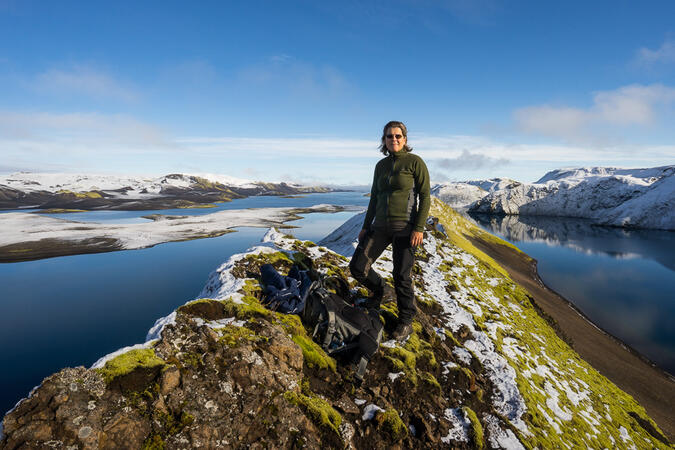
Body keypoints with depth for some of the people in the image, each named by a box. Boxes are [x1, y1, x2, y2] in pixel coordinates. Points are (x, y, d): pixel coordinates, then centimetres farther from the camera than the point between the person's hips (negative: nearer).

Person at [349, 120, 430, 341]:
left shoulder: (415, 162, -4)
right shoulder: (381, 165, 12)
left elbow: (425, 197, -7)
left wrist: (419, 228, -16)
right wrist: (366, 226, 14)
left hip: (405, 227, -5)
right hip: (380, 226, 5)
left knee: (401, 276, -2)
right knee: (357, 267, 0)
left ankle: (406, 322, 20)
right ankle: (378, 288, 32)